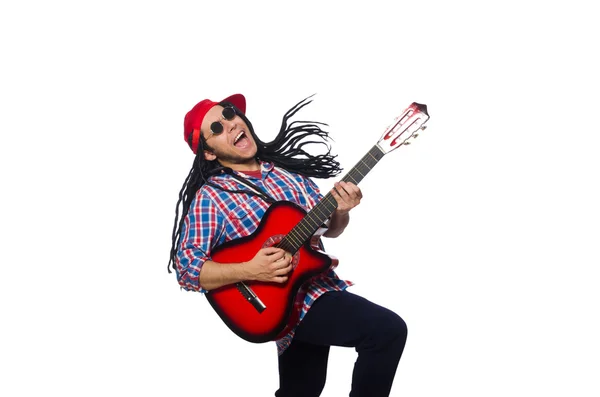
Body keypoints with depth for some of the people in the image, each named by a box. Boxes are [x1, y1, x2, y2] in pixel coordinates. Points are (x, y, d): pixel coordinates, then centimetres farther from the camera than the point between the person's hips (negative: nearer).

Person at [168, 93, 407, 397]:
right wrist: (249, 271, -29)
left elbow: (328, 228, 11)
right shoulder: (210, 196, -10)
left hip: (319, 282, 7)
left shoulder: (288, 169, 6)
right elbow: (185, 268, -15)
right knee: (388, 330, -23)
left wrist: (341, 212, -13)